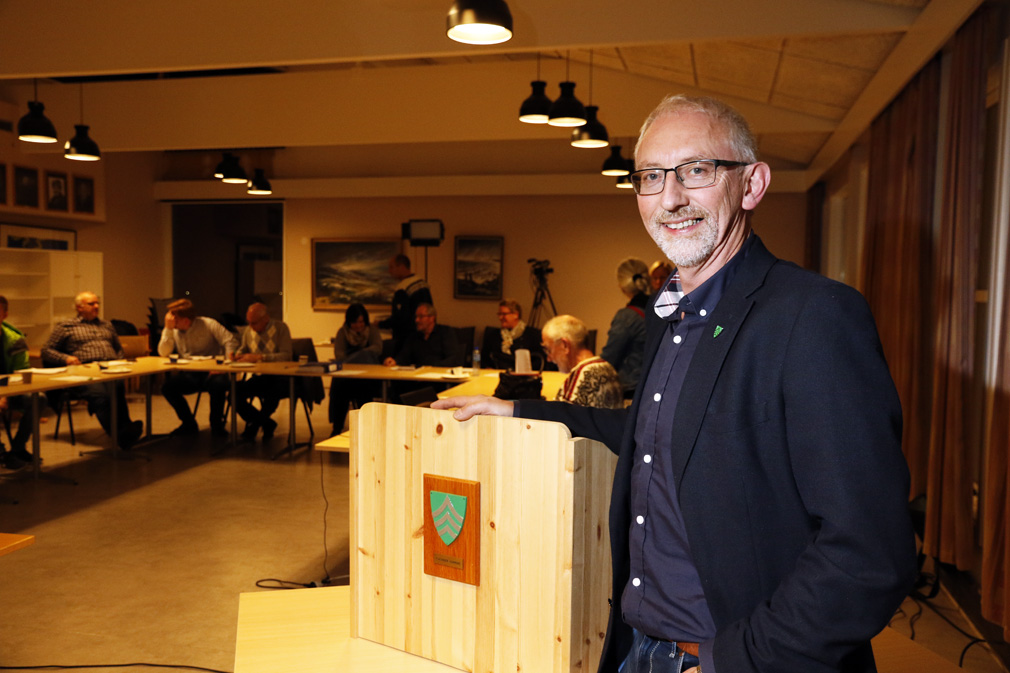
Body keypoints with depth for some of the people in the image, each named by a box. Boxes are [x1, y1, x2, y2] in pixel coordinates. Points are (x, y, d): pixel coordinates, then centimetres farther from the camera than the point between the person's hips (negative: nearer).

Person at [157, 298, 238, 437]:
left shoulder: (208, 324, -3)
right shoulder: (172, 330, 7)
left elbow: (230, 341, -9)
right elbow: (163, 353, -5)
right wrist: (168, 329, -11)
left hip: (211, 372, -3)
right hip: (188, 375, 4)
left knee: (218, 384, -36)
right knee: (167, 386, -23)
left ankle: (216, 425, -11)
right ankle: (189, 424, -3)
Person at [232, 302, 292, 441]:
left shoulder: (280, 328, -7)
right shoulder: (248, 330, 9)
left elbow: (286, 355, -19)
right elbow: (242, 349, 26)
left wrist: (259, 357, -24)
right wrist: (237, 355, 1)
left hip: (278, 377, -5)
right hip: (258, 377, 5)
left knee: (272, 393, -37)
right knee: (235, 394, -19)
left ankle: (255, 424, -7)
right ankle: (266, 423, -1)